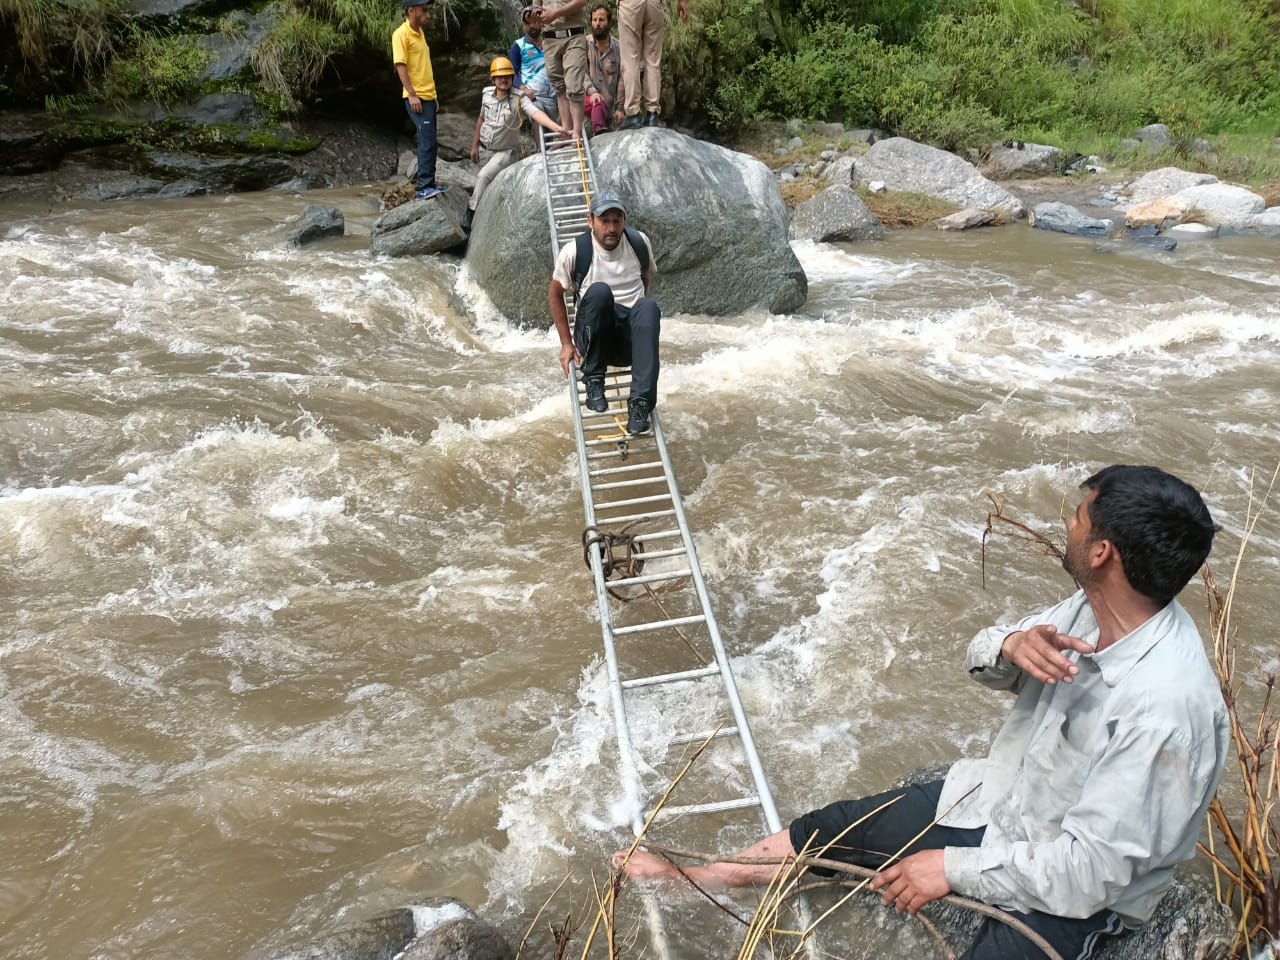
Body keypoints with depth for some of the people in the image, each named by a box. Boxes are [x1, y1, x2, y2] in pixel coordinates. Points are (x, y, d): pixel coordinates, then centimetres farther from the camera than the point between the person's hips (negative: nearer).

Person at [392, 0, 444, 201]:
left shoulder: (419, 32, 16)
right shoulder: (401, 34, -10)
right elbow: (400, 66, -16)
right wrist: (412, 95, -22)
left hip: (428, 96, 9)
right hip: (416, 97, -9)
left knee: (428, 142, 9)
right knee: (427, 141, -15)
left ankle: (428, 185, 13)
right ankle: (424, 188, -15)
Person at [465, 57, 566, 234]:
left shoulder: (518, 98, -21)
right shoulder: (486, 94, -6)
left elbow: (536, 113, -38)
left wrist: (558, 128, -55)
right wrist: (475, 145, 14)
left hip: (505, 151, -5)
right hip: (484, 149, 5)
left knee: (483, 176, -25)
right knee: (490, 185, 15)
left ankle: (470, 215, -16)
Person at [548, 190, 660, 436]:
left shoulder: (640, 243, -1)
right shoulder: (574, 251, -9)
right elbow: (555, 293, 4)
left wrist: (636, 317, 12)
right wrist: (566, 343, 2)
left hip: (630, 340, 2)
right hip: (595, 339, -2)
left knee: (649, 306, -33)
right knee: (599, 291, -32)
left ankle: (640, 402, -39)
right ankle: (593, 379, -20)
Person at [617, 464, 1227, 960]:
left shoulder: (1165, 709, -35)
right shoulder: (1095, 607, -11)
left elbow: (1091, 867, -28)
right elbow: (979, 662, 0)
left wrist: (954, 866, -20)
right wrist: (1010, 645, -24)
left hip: (1070, 892, -7)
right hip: (996, 801, 7)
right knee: (828, 830, 10)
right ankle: (693, 881, 30)